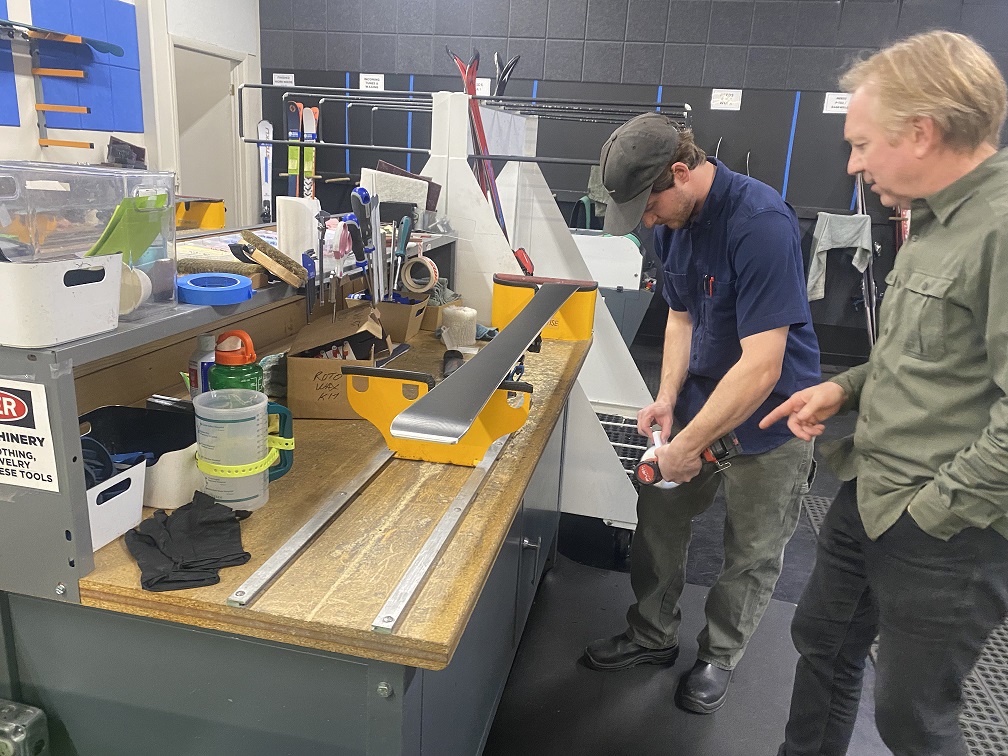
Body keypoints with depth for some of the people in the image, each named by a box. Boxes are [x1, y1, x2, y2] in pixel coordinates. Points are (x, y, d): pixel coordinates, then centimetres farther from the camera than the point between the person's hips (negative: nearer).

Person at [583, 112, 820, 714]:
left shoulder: (761, 223, -28)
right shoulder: (674, 220, -2)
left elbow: (761, 366, -30)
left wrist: (690, 445, -25)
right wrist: (668, 397, -5)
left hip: (769, 416, -6)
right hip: (703, 395, 7)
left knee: (752, 554, 10)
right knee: (658, 515, 11)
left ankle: (720, 656, 35)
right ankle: (654, 636, 34)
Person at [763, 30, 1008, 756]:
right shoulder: (937, 221, 9)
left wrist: (935, 512, -18)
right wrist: (846, 388, 6)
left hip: (947, 536, -9)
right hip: (868, 499, 9)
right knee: (822, 642, 23)